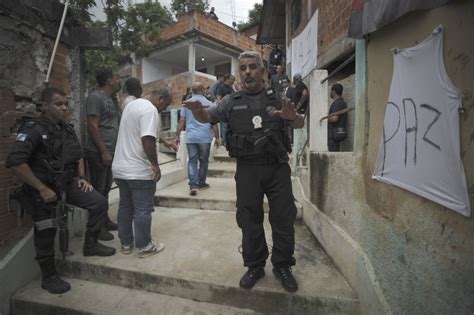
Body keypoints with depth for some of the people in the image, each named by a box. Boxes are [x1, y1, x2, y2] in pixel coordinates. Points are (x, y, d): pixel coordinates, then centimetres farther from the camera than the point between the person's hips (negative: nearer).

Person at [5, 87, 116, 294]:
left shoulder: (68, 130, 6)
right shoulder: (33, 129, -16)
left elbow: (78, 156, 20)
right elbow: (14, 162, -25)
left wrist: (81, 177, 8)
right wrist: (42, 188, -24)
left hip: (68, 183, 6)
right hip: (43, 189, -6)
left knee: (99, 203, -3)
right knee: (46, 234, 3)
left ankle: (90, 244, 15)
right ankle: (49, 277, 22)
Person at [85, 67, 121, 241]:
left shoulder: (109, 98, 17)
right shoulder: (95, 97, -10)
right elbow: (92, 126, -17)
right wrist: (104, 151, -19)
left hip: (110, 152, 9)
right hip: (99, 153, -8)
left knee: (106, 188, 15)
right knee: (98, 190, 0)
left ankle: (105, 220, 28)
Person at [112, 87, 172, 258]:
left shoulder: (132, 104, 14)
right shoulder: (150, 110, -17)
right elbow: (147, 140, -28)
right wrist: (155, 164, -19)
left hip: (120, 168, 9)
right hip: (139, 171, -9)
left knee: (125, 206, 17)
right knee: (143, 210, 3)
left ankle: (126, 243, 29)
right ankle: (145, 246, 17)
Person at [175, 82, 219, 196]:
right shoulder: (209, 104, 2)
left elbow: (181, 121, 3)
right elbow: (214, 123, 0)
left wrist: (177, 136, 7)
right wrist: (217, 138, 6)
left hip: (190, 137, 2)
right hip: (205, 137, -1)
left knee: (192, 161, 5)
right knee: (203, 161, 12)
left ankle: (193, 185, -7)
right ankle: (201, 183, 22)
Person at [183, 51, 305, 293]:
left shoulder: (277, 100, 8)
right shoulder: (232, 102, 9)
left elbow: (300, 124, 3)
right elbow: (208, 117, 1)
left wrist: (293, 116, -22)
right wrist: (197, 110, -24)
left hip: (277, 168, 1)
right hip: (247, 170, 0)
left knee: (283, 218, 7)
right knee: (250, 220, 9)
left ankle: (282, 266, 28)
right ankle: (255, 266, 30)